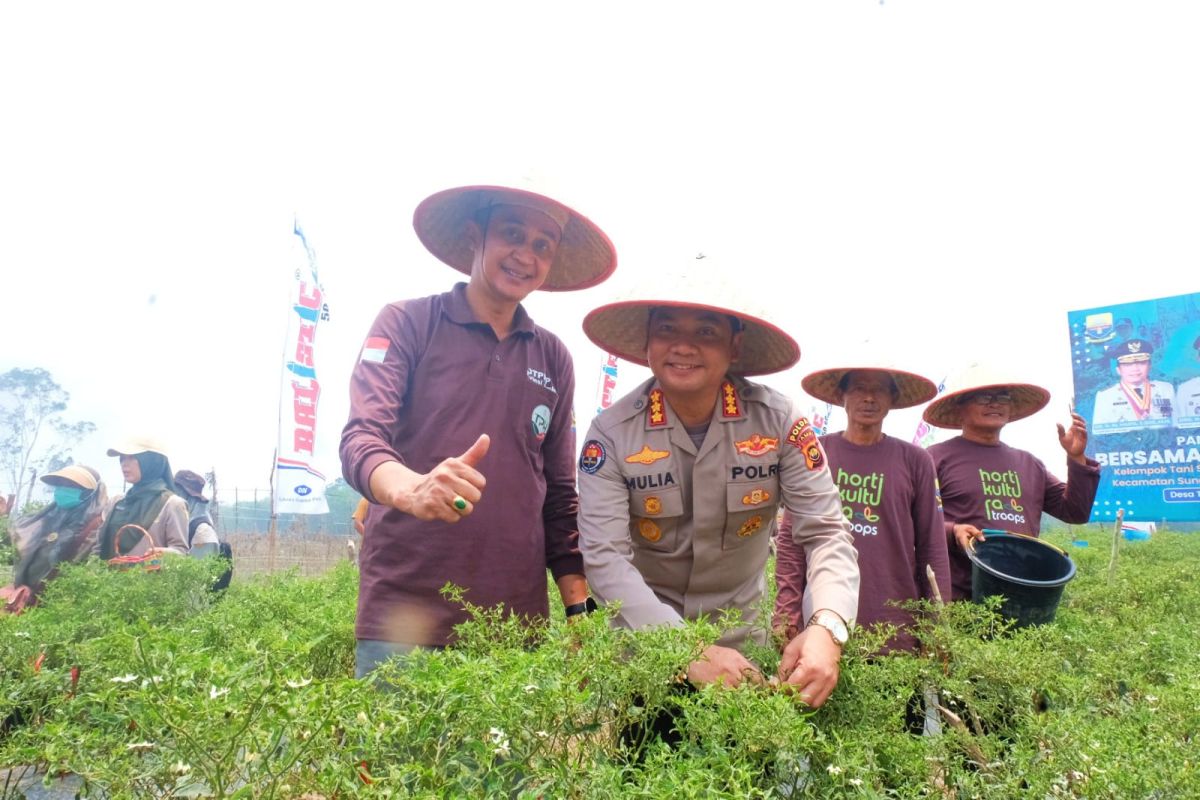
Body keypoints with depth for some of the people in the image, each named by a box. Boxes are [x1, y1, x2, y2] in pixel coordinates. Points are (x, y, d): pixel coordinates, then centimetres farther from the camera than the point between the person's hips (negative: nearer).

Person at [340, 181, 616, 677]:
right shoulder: (407, 323, -1)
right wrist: (414, 489, -34)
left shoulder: (553, 358, 10)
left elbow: (559, 494, 13)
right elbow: (360, 440, -13)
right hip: (402, 614, -3)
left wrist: (579, 608, 6)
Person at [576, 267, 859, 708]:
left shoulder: (778, 420, -15)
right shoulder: (611, 433, -18)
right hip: (643, 638, -1)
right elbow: (604, 556, -23)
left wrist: (827, 628, -34)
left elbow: (826, 533, -15)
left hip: (740, 635, 2)